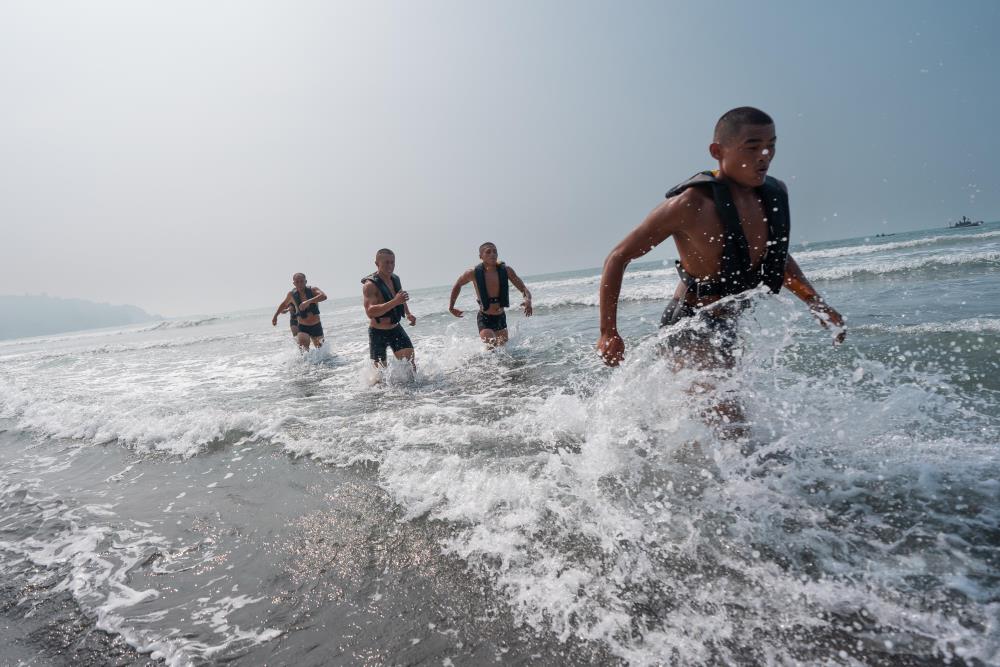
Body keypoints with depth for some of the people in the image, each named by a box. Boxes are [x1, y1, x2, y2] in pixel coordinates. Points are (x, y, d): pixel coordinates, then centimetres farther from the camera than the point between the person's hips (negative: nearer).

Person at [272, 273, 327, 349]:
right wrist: (275, 316, 21)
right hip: (303, 328, 0)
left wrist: (308, 302, -43)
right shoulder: (291, 295, -5)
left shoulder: (313, 290, -11)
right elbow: (284, 304, 17)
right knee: (303, 345, -29)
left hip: (316, 326, 0)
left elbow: (324, 296, -32)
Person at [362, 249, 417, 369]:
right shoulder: (370, 285, -20)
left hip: (396, 329, 5)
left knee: (410, 361, -7)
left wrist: (408, 313, 1)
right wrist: (394, 302, -43)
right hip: (378, 333, -5)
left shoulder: (396, 279, 1)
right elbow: (370, 312, -34)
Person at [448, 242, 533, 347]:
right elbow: (458, 285, 7)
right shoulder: (474, 273, -12)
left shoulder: (506, 270, -8)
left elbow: (523, 289, -5)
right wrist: (451, 307, 14)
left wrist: (528, 300, -29)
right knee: (492, 346, -24)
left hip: (501, 318, 4)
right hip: (484, 319, -4)